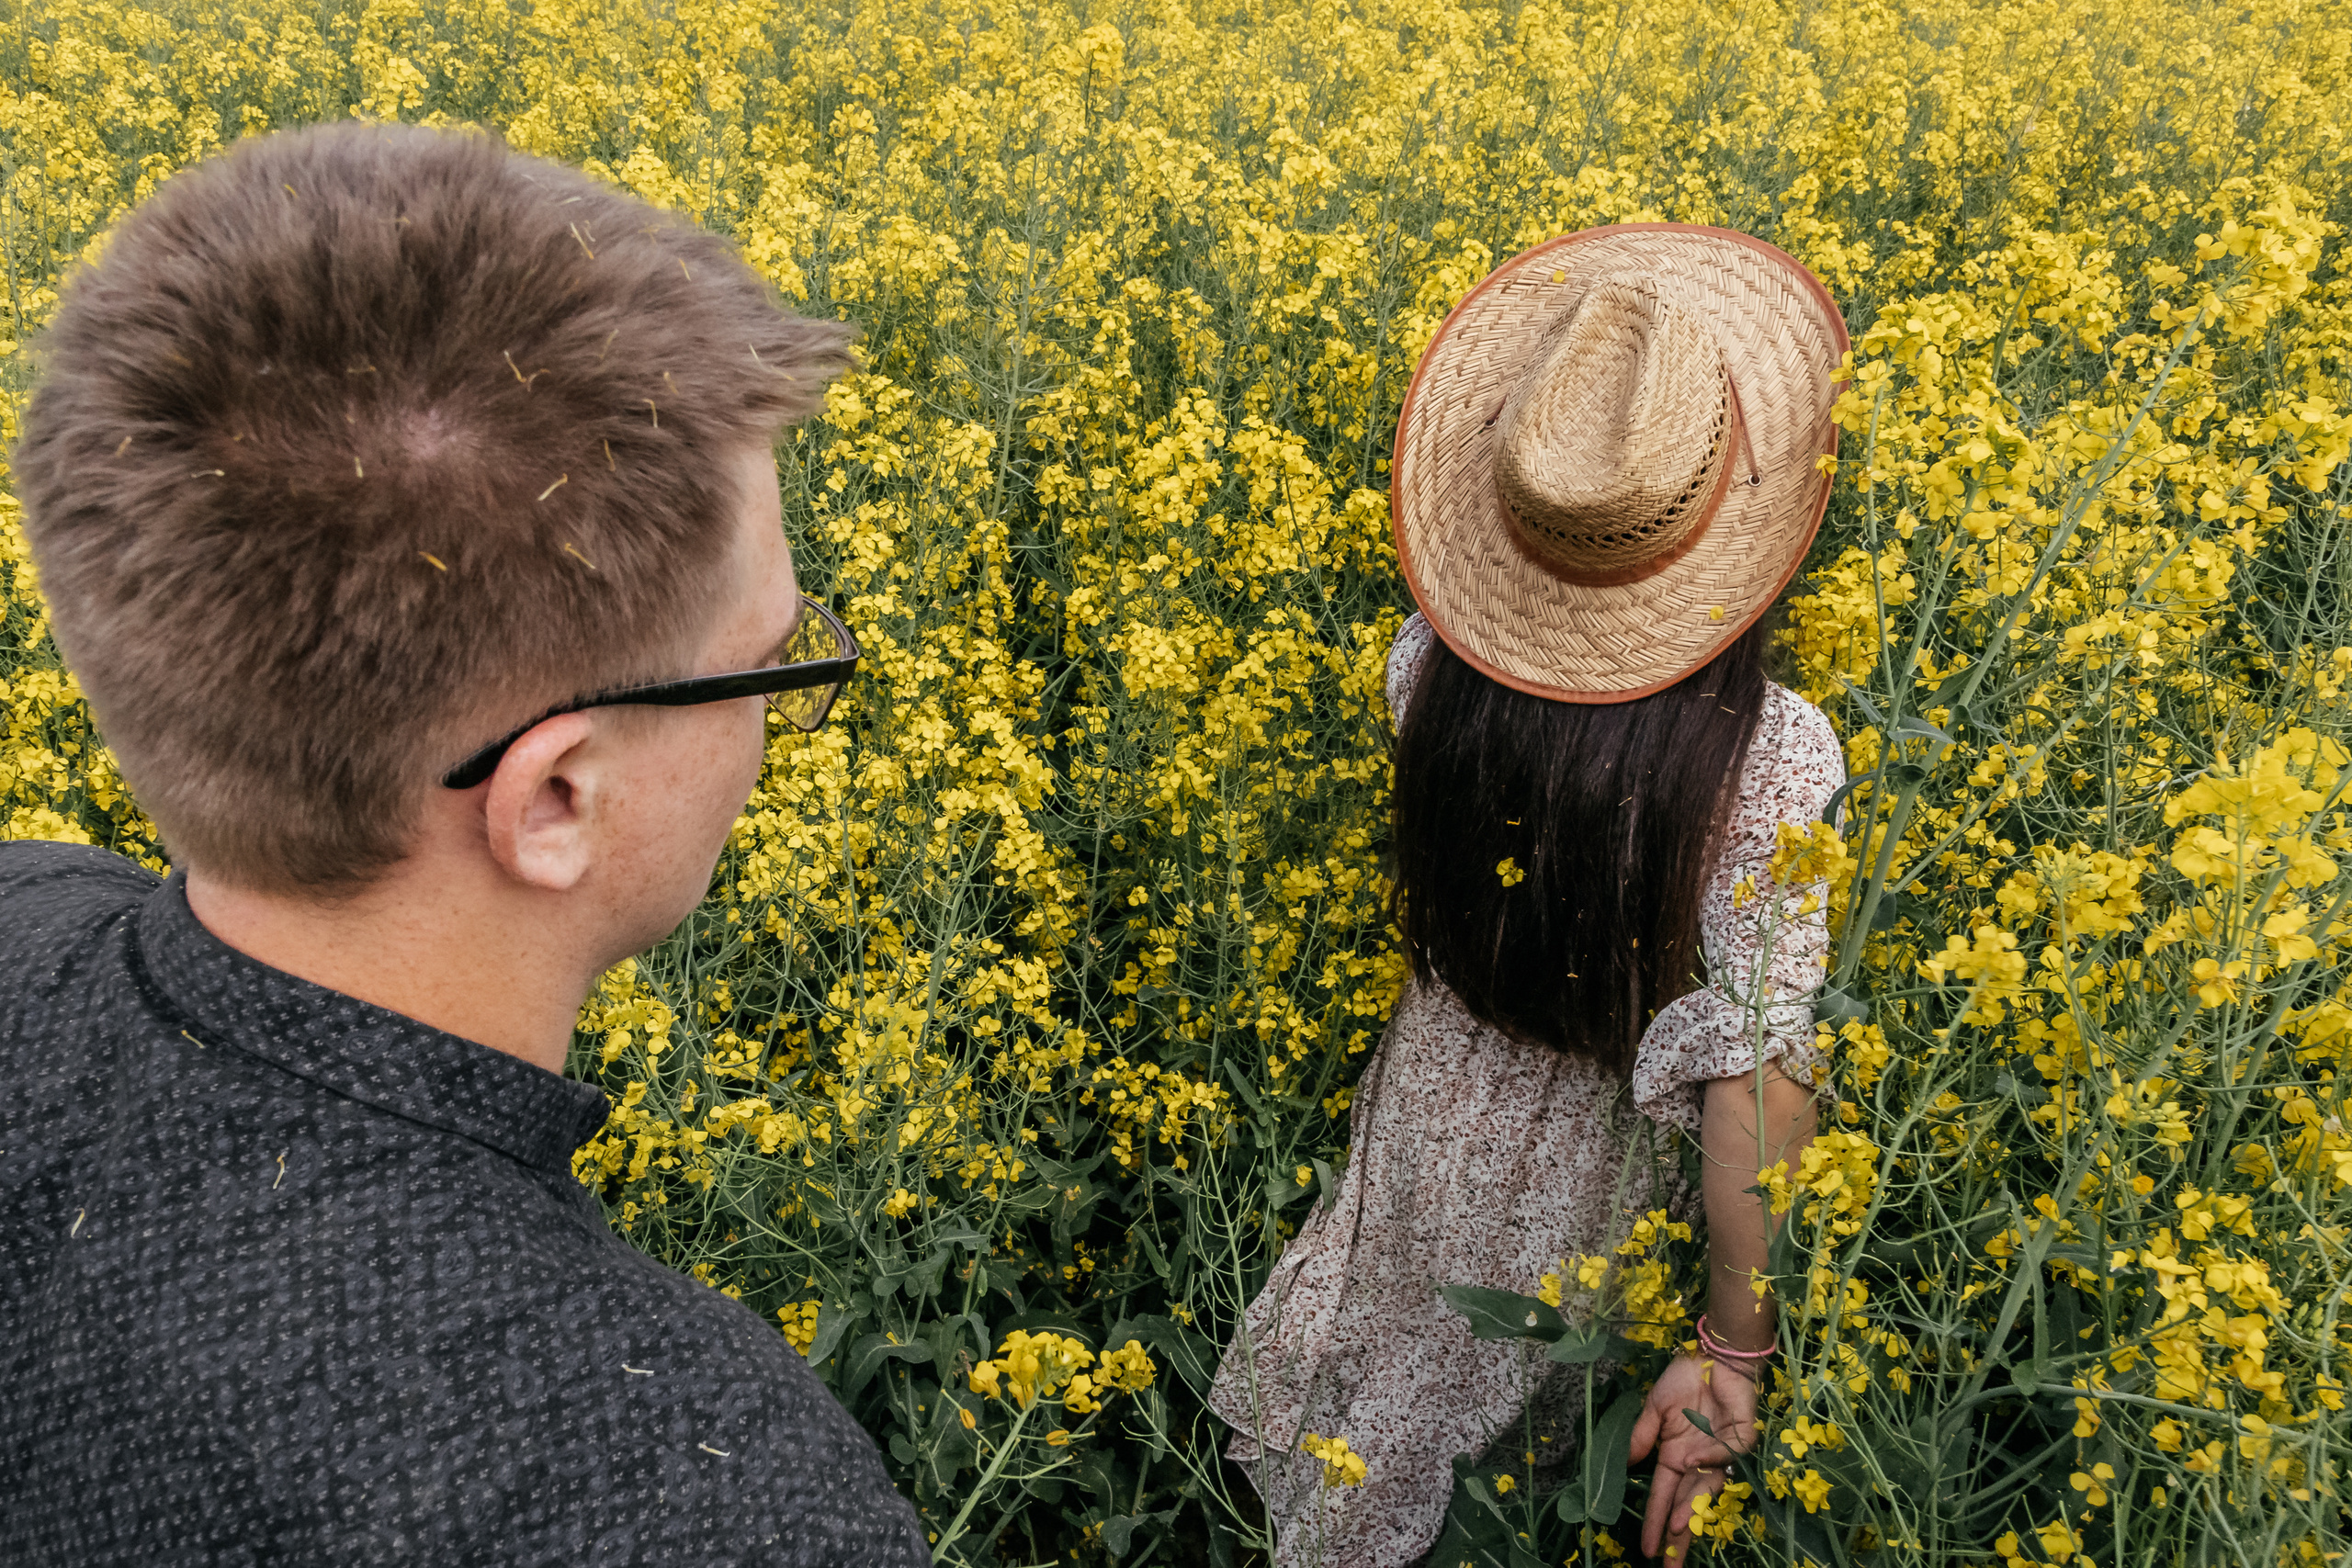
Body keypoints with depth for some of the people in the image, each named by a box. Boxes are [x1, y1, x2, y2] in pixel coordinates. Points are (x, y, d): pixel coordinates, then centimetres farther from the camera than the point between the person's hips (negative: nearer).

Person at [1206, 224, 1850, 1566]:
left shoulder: (1434, 671, -20)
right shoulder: (1775, 755, -32)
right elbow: (1758, 1077, -32)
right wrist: (1737, 1351, -22)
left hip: (1440, 1121, 3)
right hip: (1604, 1189, -3)